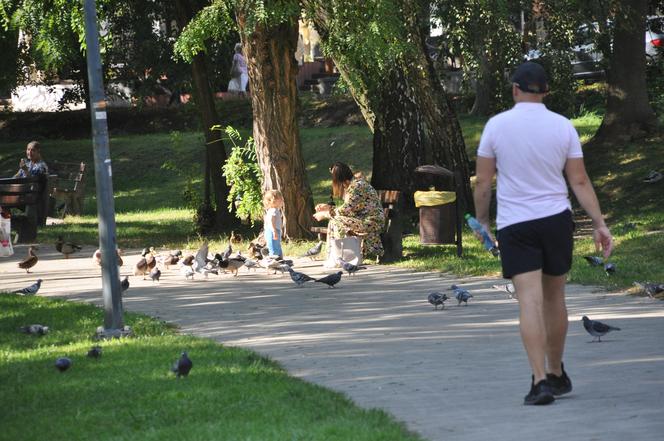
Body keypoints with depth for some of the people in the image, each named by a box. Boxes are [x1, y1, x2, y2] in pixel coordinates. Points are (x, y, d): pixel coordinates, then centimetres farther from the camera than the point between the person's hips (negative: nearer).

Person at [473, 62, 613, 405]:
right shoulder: (563, 126, 1)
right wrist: (599, 224, 3)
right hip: (557, 221, 2)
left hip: (514, 225, -2)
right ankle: (557, 374, 27)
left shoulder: (496, 125, -4)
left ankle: (541, 381, -17)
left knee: (530, 301, -7)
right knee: (554, 298, 15)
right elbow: (580, 181, -1)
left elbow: (483, 182, 0)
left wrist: (481, 220, 14)